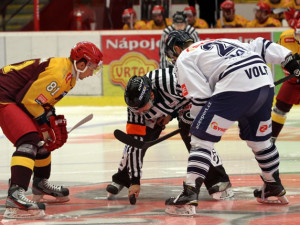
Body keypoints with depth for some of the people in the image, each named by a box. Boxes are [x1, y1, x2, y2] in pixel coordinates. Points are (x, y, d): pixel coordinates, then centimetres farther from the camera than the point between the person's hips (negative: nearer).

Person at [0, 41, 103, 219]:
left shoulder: (68, 72, 9)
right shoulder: (58, 74, -25)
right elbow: (29, 99, -23)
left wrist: (52, 119, 11)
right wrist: (45, 120, -10)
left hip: (17, 98, 11)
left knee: (44, 139, 24)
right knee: (29, 140, -27)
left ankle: (41, 184, 46)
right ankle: (15, 194, -40)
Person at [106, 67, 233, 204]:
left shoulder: (172, 83, -47)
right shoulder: (135, 106, -30)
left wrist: (172, 115, -23)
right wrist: (134, 181, -28)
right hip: (157, 109, 3)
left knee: (190, 134, -24)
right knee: (136, 141, -9)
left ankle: (219, 181, -17)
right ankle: (121, 180, 13)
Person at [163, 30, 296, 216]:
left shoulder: (184, 59, 14)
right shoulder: (221, 42, 35)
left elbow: (200, 96, 4)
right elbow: (261, 47, 29)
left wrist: (198, 126, 16)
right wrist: (292, 63, 29)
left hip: (236, 86, -7)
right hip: (265, 81, 7)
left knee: (201, 138, -3)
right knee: (259, 138, 28)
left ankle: (189, 195, -14)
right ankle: (276, 189, 38)